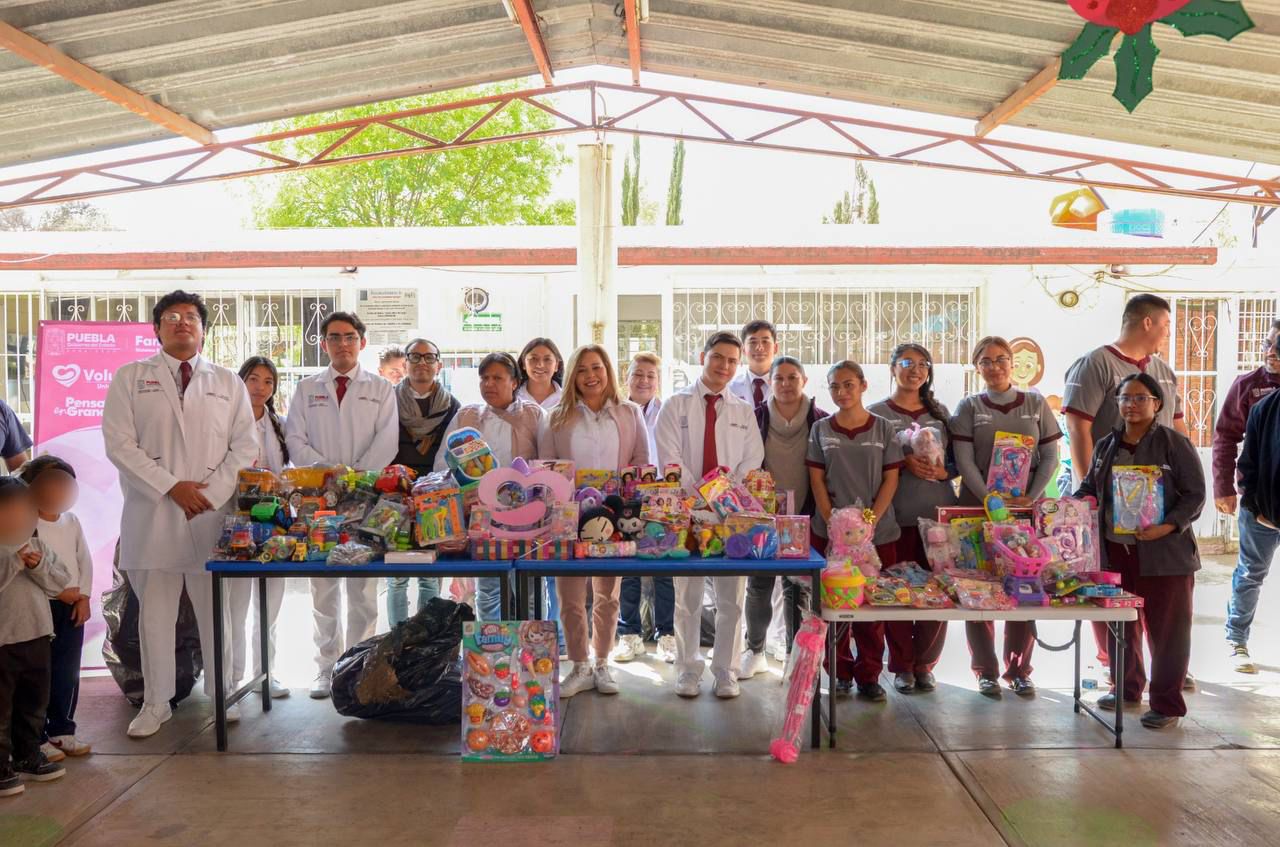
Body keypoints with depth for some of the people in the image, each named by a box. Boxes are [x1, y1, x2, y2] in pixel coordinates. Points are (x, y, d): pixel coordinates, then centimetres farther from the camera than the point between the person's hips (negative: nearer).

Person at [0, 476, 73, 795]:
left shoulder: (38, 547, 7)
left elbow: (61, 583, 1)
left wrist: (38, 566, -14)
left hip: (37, 637, 6)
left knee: (33, 703, 18)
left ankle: (27, 756, 33)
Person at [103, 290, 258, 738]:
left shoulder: (228, 382, 12)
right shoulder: (129, 378, 7)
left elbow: (245, 445, 6)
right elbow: (119, 443, -2)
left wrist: (211, 492, -7)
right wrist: (171, 487, -10)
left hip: (213, 513, 1)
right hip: (152, 512, -1)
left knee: (218, 608, 5)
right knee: (154, 609, 5)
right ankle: (155, 703, 17)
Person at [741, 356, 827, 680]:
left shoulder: (820, 422, 0)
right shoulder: (755, 418, 2)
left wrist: (817, 515, -4)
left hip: (803, 519, -1)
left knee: (799, 589, 5)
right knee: (758, 586, 7)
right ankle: (755, 651, 23)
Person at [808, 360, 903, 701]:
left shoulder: (883, 428, 4)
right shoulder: (821, 429, 6)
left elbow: (891, 479, 1)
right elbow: (817, 479, 3)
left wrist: (872, 519, -10)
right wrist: (830, 520, -8)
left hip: (877, 531, 0)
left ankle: (869, 676, 14)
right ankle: (840, 673, 15)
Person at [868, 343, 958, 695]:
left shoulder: (940, 412, 14)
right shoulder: (876, 412, 3)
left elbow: (958, 460, 14)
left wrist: (944, 472, -7)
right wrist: (903, 464, -16)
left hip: (939, 512, 3)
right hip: (897, 514, -3)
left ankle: (925, 664, 18)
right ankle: (902, 666, 14)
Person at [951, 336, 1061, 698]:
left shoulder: (1036, 404, 8)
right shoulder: (969, 407, 3)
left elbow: (1051, 457, 5)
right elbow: (964, 462, -5)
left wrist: (1030, 498, -8)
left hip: (1026, 509, 1)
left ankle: (1019, 669, 16)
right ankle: (985, 670, 10)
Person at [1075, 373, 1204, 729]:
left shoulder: (1174, 443, -6)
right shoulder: (1106, 446, 10)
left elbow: (1195, 495, -7)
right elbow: (1090, 488, 17)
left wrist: (1169, 526, -21)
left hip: (1164, 553, -5)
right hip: (1114, 550, 5)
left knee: (1165, 629, 2)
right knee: (1120, 625, 16)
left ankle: (1167, 703, 14)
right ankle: (1126, 688, 32)